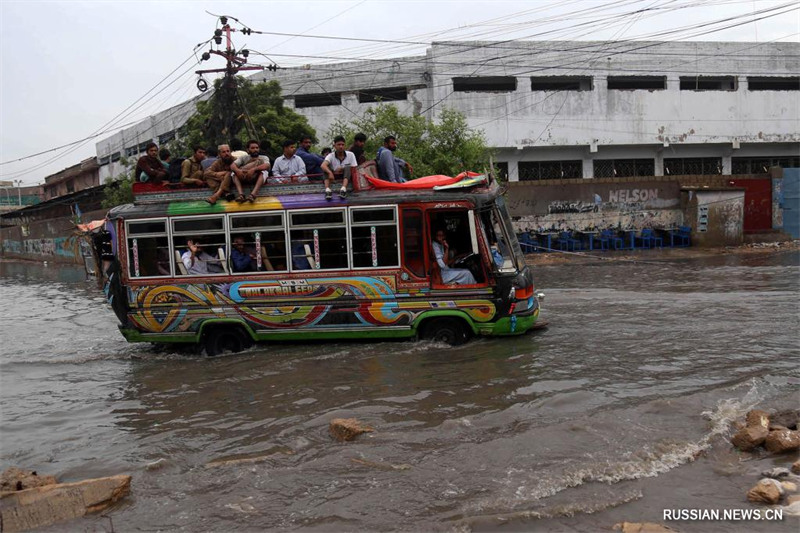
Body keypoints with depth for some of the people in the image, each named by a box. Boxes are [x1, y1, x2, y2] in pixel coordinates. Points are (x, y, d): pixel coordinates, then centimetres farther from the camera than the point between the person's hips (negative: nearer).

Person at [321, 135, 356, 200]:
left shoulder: (350, 154, -4)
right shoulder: (331, 156, -7)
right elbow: (323, 165, -27)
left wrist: (342, 169, -16)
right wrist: (330, 172, -47)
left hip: (347, 177, 0)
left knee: (347, 168, -27)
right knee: (326, 168, -23)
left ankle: (343, 189, -49)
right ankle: (327, 189, -42)